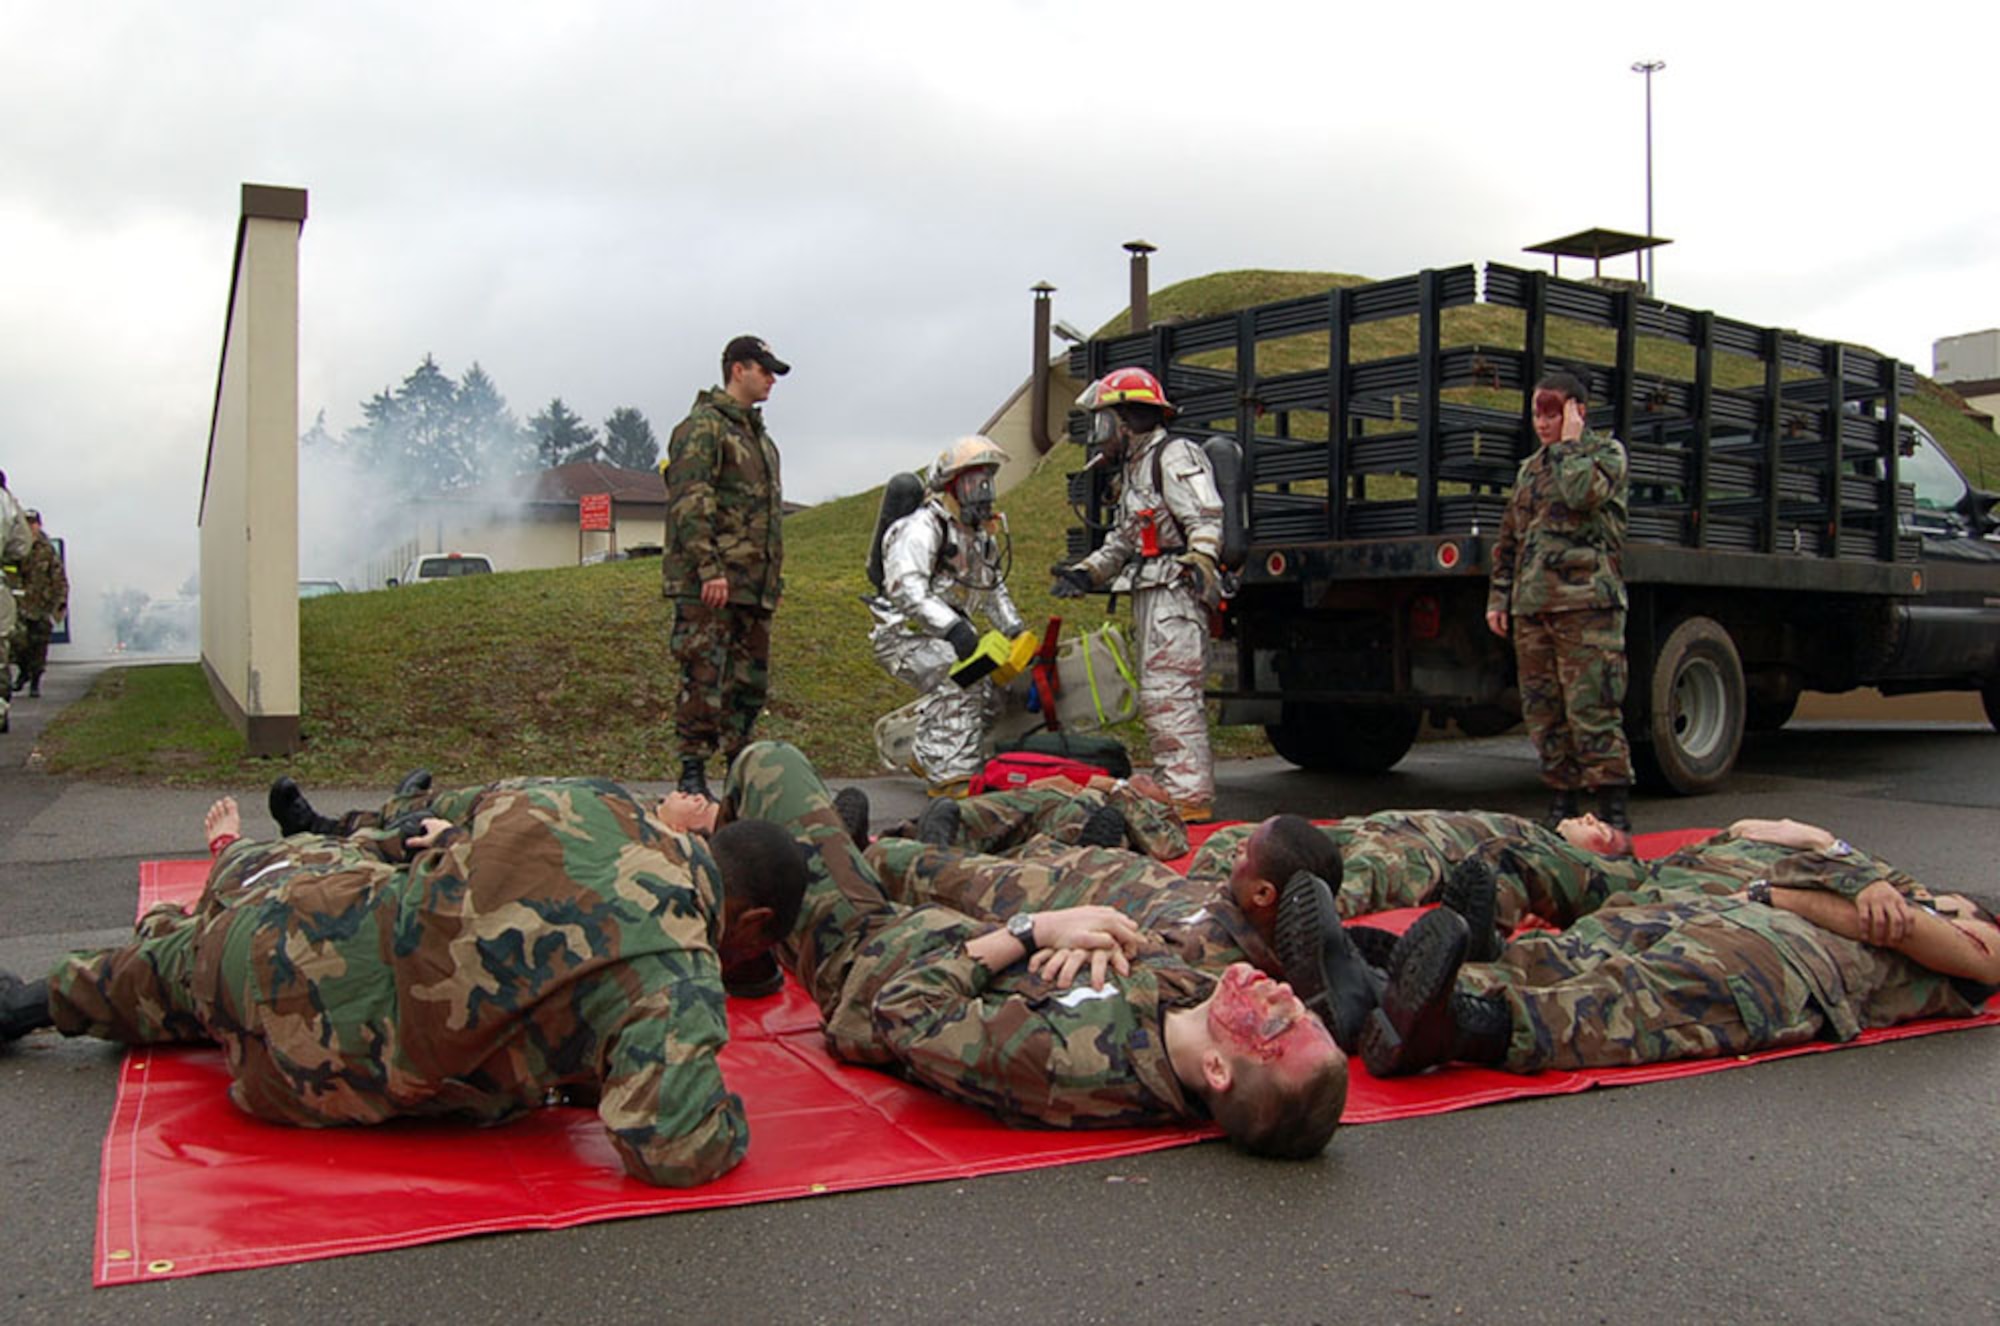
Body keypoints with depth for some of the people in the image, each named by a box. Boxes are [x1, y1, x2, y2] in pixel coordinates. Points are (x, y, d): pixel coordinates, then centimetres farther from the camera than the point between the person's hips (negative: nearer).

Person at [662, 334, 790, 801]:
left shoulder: (759, 436, 24)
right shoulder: (703, 426, -6)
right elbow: (690, 503, -15)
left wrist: (773, 576, 23)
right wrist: (709, 568, -22)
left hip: (754, 585, 9)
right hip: (709, 584, -9)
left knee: (751, 680, 11)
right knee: (704, 678, -8)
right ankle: (692, 774, -2)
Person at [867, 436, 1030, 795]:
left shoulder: (983, 535, 13)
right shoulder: (923, 527, -18)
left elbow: (994, 592, 25)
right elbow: (906, 587, -32)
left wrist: (1017, 631, 9)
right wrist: (953, 628, -42)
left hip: (944, 633, 9)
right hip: (905, 634, -9)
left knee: (988, 694, 2)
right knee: (957, 682, -30)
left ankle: (928, 758, 19)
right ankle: (950, 775, -28)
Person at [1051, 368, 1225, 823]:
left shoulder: (1175, 457, -7)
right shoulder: (1134, 470, 24)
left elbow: (1206, 520, -20)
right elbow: (1122, 542, 28)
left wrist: (1200, 561, -36)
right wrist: (1086, 573, 17)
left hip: (1176, 594, -10)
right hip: (1150, 598, 10)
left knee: (1168, 694, -14)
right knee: (1159, 697, 11)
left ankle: (1190, 798, -14)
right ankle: (1183, 791, 16)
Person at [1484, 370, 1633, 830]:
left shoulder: (1607, 451, 5)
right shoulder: (1530, 468, 22)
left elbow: (1584, 492, -18)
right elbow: (1508, 539, 25)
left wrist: (1570, 443, -5)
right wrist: (1498, 596, 18)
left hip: (1586, 604, -6)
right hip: (1531, 607, 7)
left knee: (1591, 710, -10)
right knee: (1543, 713, 7)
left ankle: (1613, 809, -5)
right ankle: (1561, 805, 14)